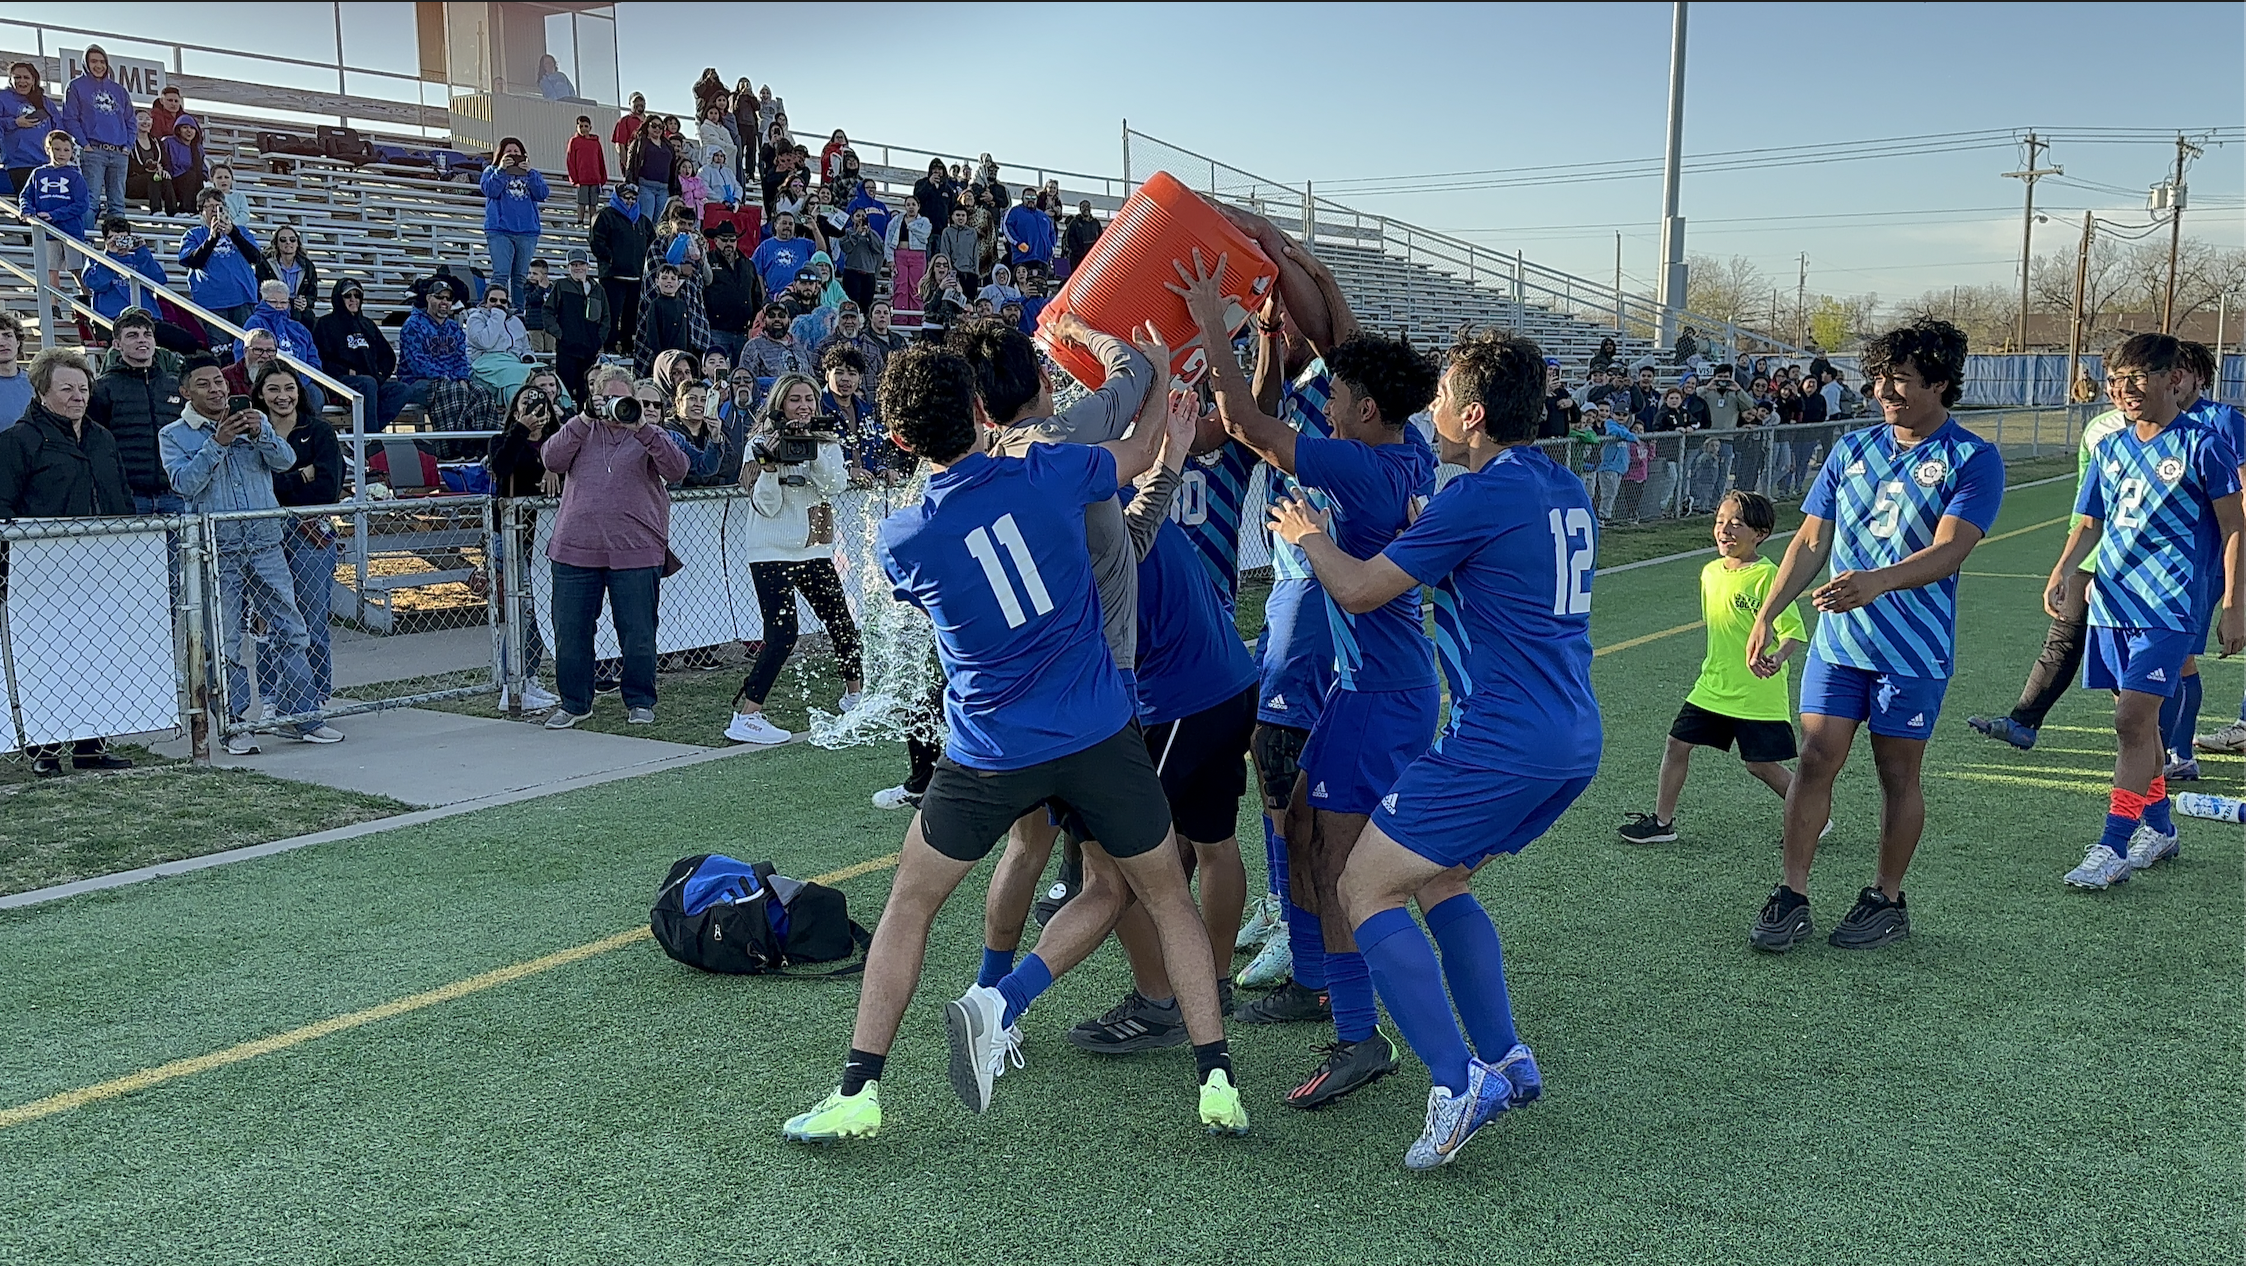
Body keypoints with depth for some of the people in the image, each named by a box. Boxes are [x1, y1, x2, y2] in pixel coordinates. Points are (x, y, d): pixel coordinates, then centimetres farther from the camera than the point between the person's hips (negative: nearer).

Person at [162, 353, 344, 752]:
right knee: (225, 642, 2)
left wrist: (260, 435, -20)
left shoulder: (254, 422, 12)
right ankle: (236, 725, 9)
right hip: (215, 551, -2)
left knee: (291, 631, 2)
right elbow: (184, 483, -10)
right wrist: (216, 443, -18)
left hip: (265, 543, 2)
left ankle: (303, 716, 10)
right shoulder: (174, 435, 5)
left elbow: (285, 460, -2)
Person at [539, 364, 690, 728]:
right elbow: (552, 460, -3)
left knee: (638, 634, 2)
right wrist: (583, 420, -10)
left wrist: (643, 429, -19)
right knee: (570, 631, 6)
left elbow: (677, 469, -10)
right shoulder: (581, 430, 13)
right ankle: (574, 703, 21)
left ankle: (640, 702, 19)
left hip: (635, 551, -2)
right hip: (575, 548, 2)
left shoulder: (649, 433, 7)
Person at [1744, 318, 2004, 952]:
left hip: (1915, 649, -4)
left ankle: (1886, 900, 21)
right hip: (1838, 639, 4)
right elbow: (1810, 541, 11)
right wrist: (1767, 615, 3)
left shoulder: (1972, 459, -6)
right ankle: (1792, 897, 5)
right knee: (1815, 760, -2)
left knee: (1898, 774, 6)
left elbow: (1949, 550, -20)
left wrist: (1875, 582, -37)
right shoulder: (1852, 448, 9)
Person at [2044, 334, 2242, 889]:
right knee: (2140, 722, 14)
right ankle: (2158, 828, 29)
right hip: (2113, 603, 6)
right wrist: (2062, 570, -2)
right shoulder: (2110, 448, 10)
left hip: (2169, 608, -6)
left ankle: (2111, 847, -8)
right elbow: (2090, 523, 17)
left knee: (2133, 721, -12)